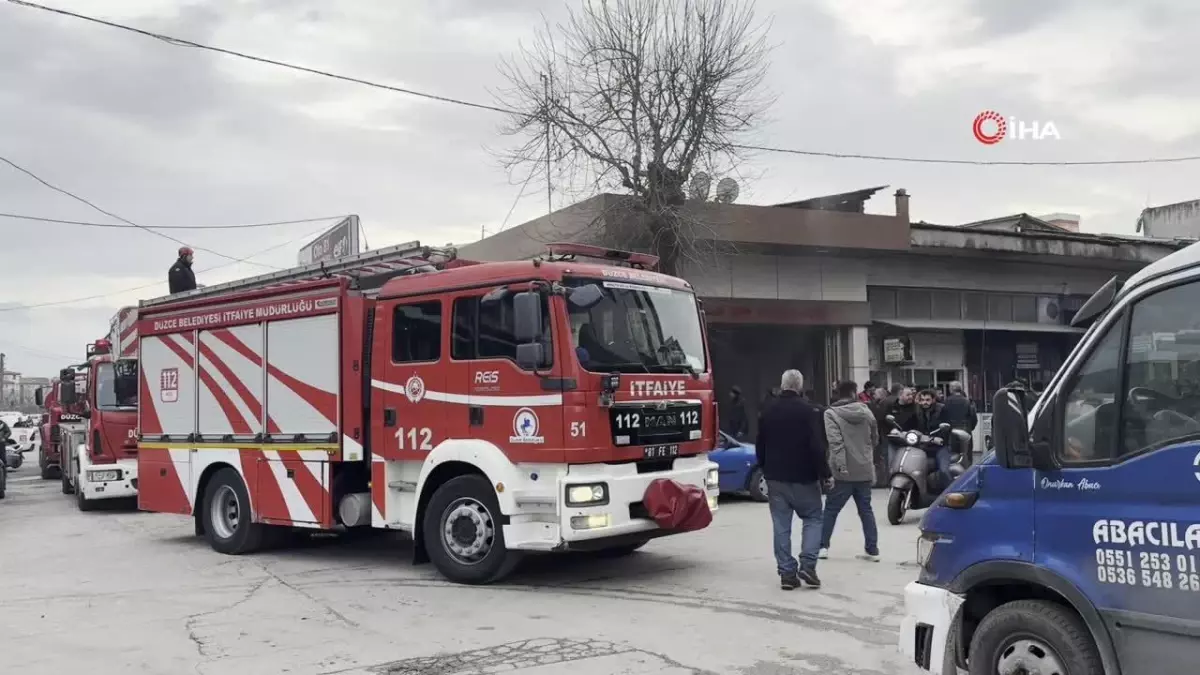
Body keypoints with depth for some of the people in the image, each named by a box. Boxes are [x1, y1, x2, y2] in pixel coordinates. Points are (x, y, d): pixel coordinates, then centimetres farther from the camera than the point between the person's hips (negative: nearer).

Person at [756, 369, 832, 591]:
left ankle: (787, 572, 3)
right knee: (812, 518, 9)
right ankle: (807, 564, -5)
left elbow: (760, 447, 13)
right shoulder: (808, 410, -10)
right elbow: (817, 446, -16)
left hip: (775, 478, 4)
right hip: (803, 476, -4)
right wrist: (825, 473, -8)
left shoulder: (768, 413, 6)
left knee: (781, 525, 6)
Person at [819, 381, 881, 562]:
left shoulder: (831, 413, -7)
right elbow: (875, 439, 15)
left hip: (844, 471, -4)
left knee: (831, 509, 7)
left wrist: (840, 465, -22)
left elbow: (835, 441, -19)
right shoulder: (866, 411, 6)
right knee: (866, 510, 12)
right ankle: (872, 550, 12)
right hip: (865, 470, 4)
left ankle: (822, 547, 9)